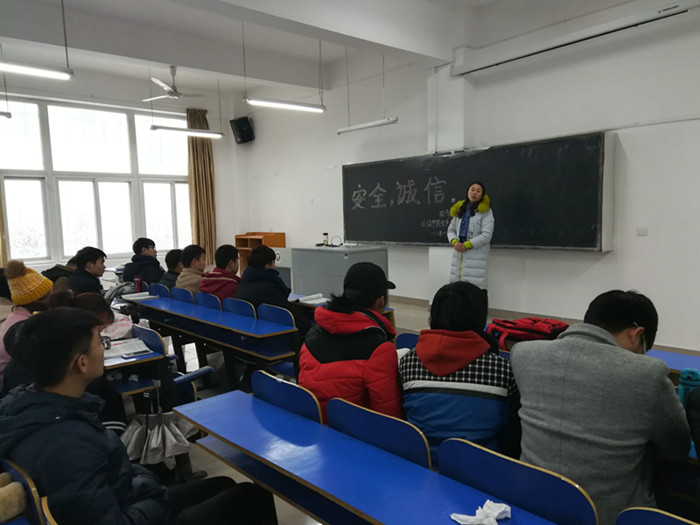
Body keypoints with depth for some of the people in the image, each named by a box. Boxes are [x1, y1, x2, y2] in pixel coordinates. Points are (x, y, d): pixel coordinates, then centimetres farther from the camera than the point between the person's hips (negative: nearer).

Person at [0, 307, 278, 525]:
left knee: (225, 486, 22)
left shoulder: (25, 402, -6)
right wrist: (159, 501, -15)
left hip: (122, 501, 9)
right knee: (250, 497, 4)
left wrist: (139, 479, -3)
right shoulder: (67, 444, -37)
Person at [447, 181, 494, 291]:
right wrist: (454, 242, -6)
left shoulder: (485, 211, -1)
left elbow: (486, 235, -8)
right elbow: (451, 229, 16)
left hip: (477, 255, -5)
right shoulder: (459, 209, 15)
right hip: (458, 254, 5)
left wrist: (467, 245, -13)